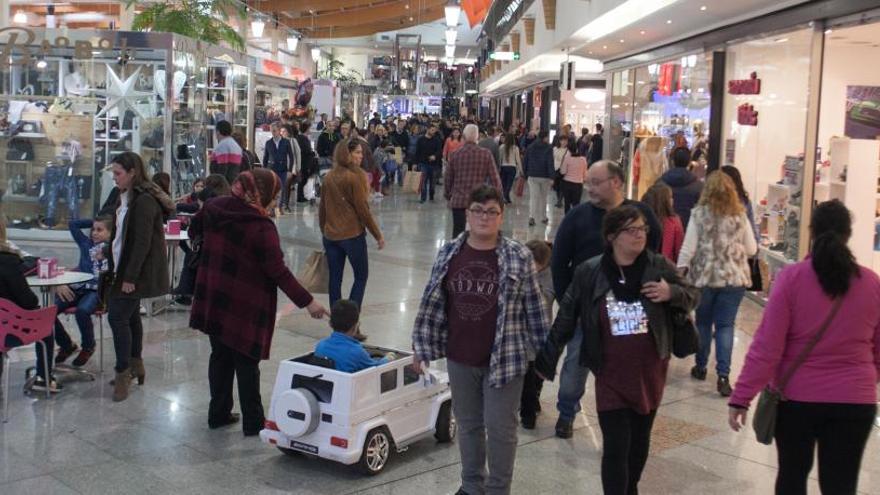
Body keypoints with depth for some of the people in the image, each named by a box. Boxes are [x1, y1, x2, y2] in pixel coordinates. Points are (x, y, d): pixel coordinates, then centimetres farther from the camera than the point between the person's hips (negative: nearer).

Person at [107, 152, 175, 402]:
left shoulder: (144, 201, -18)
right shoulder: (128, 198, 14)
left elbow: (142, 242, -22)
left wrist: (130, 277, -23)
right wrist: (118, 270, 14)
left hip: (137, 272, -10)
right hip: (126, 270, 10)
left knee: (118, 317, -10)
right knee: (130, 316, 16)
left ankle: (123, 373, -3)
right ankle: (135, 365, 28)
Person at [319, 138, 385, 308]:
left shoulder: (329, 177, 4)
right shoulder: (355, 177, -14)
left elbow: (322, 208, 10)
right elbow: (363, 210, -13)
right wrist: (378, 235, -5)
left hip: (330, 236, 5)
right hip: (353, 235, -5)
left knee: (335, 279, 11)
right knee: (361, 276, 9)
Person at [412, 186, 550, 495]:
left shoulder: (519, 257, -8)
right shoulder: (449, 254, 1)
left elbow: (534, 307, -3)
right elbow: (433, 304, 6)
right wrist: (421, 346, 7)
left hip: (505, 358, -3)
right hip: (459, 358, 3)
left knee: (500, 428, 6)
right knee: (468, 424, 18)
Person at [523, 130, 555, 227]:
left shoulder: (530, 147, 7)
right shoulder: (548, 148, -7)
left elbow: (524, 162, 10)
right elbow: (550, 163, -14)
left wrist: (525, 174, 18)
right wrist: (552, 177, -14)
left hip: (532, 176, 2)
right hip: (545, 176, -2)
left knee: (533, 197, -1)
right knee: (543, 197, 13)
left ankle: (531, 217, -19)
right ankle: (544, 217, 20)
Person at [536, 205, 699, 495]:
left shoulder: (659, 266, -4)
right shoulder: (589, 272, -9)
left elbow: (692, 297, 6)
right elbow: (566, 317, -2)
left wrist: (672, 293, -17)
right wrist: (548, 357, 1)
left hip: (650, 372, 3)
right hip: (611, 376, -3)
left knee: (639, 440, 18)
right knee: (615, 447, -5)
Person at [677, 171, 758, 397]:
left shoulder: (699, 214, -4)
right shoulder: (740, 217, 1)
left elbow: (688, 248, -6)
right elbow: (752, 249, 6)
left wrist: (680, 272, 3)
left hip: (704, 277, 0)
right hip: (734, 277, 1)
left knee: (703, 322, 16)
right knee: (725, 325, 3)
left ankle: (701, 367, 27)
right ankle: (723, 375, -7)